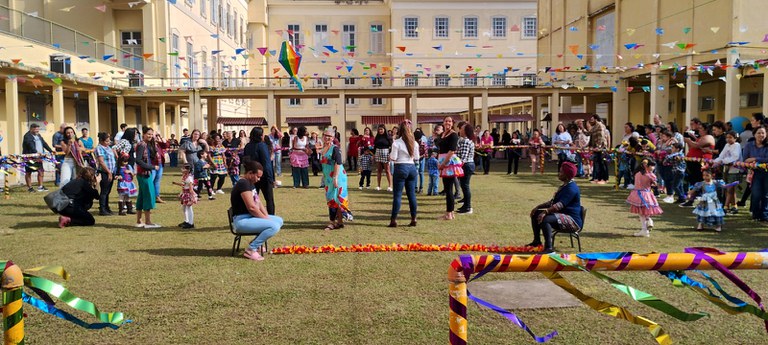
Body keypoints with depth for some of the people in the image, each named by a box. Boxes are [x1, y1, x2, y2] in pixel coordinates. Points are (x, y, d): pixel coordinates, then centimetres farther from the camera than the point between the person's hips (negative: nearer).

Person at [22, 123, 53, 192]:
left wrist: (51, 150, 4)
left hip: (38, 157, 8)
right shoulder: (27, 136, -11)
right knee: (28, 172, 2)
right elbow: (30, 145, -25)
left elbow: (44, 143, 15)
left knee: (41, 171, 6)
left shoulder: (38, 135, 16)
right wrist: (36, 152, -39)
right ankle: (29, 187, 8)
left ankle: (40, 187, 14)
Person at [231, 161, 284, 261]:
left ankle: (256, 243, 11)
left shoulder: (251, 183, 15)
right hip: (242, 220, -11)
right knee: (274, 226, -24)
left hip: (251, 217, 11)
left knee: (279, 220, 11)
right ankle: (251, 250, -14)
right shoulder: (243, 184, -18)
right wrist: (266, 218, -12)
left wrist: (267, 217, -1)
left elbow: (258, 203, 14)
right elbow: (251, 207, -23)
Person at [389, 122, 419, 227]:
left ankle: (394, 220, -2)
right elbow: (416, 157, 9)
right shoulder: (414, 143, 6)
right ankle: (413, 219, 12)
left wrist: (390, 154, 10)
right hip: (412, 167, 4)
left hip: (400, 168, -4)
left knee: (397, 195, -1)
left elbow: (393, 158, -10)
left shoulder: (397, 143, -9)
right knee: (412, 194, 9)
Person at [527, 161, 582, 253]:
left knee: (545, 219, -34)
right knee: (535, 214, 8)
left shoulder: (571, 188, -16)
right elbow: (553, 202, 20)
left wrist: (545, 212, -39)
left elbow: (560, 205, -29)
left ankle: (549, 247, -35)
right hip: (561, 215, 11)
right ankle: (536, 241, 13)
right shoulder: (564, 186, 17)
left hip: (572, 220, -11)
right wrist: (538, 207, 7)